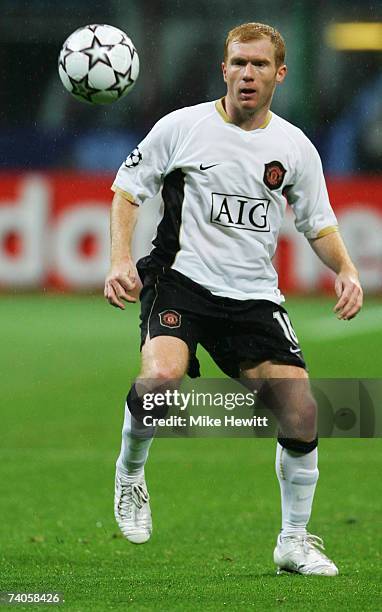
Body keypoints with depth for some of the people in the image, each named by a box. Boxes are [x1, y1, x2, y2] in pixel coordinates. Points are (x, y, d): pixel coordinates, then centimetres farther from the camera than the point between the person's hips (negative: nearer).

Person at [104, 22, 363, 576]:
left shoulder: (295, 148, 6)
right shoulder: (181, 127, -1)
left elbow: (319, 224, 16)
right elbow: (127, 189, 7)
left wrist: (345, 270, -4)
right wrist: (121, 260, -8)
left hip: (255, 296, 3)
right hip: (180, 280, -3)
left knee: (301, 411, -9)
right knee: (162, 376, -32)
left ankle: (294, 541, 10)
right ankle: (130, 475, -1)